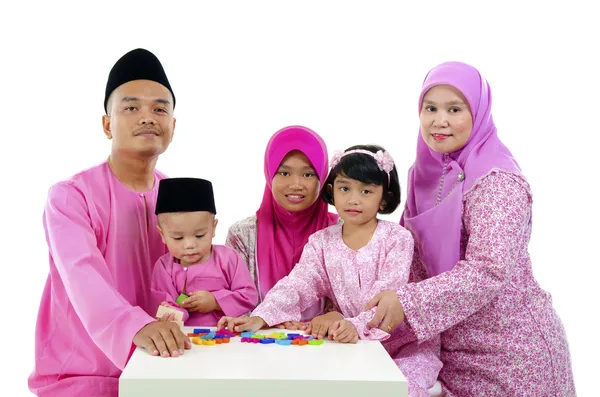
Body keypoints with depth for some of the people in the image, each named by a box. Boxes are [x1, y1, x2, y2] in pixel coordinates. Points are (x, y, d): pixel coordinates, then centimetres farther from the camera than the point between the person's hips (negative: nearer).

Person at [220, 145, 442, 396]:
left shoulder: (397, 238, -8)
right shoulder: (321, 243, 2)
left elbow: (389, 296, -19)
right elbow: (297, 286, -9)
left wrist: (358, 326, -38)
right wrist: (260, 318, -27)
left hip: (403, 343, -3)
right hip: (352, 343, 3)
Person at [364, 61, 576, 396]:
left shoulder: (497, 180, -18)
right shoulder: (426, 173, 3)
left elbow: (490, 270, -28)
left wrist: (407, 302, -34)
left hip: (510, 349, -6)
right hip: (454, 344, 6)